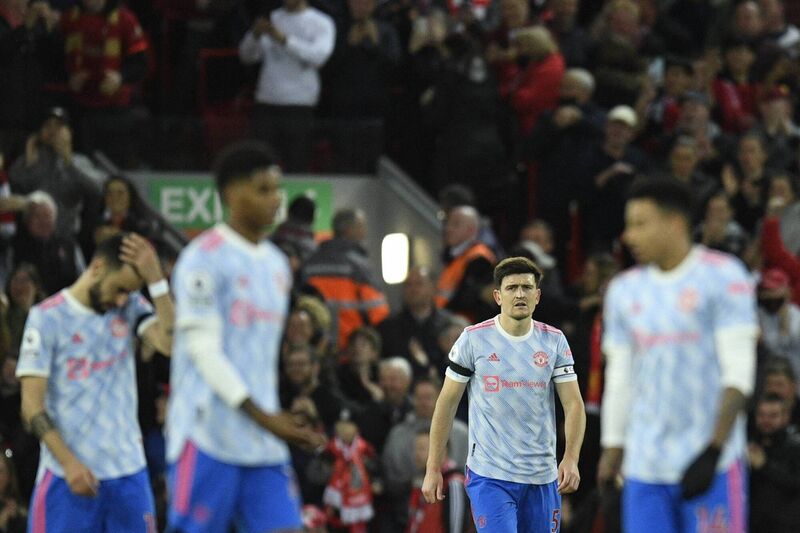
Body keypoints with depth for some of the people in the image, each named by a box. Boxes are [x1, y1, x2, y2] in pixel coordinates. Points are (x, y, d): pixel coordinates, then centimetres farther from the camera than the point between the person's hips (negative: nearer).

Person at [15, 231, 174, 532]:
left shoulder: (131, 308, 7)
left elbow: (170, 343, -13)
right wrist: (69, 462, -15)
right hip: (68, 474, -4)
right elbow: (32, 406, -7)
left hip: (128, 470, 4)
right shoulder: (48, 317, -5)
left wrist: (155, 279, -15)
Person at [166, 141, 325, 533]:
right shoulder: (205, 257, -9)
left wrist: (276, 419, 17)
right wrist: (261, 415, -18)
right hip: (208, 438, -7)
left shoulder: (276, 263, 16)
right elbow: (203, 347, -14)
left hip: (264, 442, 7)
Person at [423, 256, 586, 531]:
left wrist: (571, 459, -16)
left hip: (542, 478, 3)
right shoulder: (473, 339, -3)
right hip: (489, 476, -3)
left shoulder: (554, 341, 4)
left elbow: (574, 403, 0)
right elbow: (446, 403, 3)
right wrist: (433, 469, 1)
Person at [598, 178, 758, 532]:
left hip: (711, 462, -5)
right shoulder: (624, 290, 13)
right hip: (644, 464, 5)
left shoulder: (722, 276, -5)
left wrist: (713, 450, -17)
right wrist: (611, 452, 12)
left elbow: (738, 373, -10)